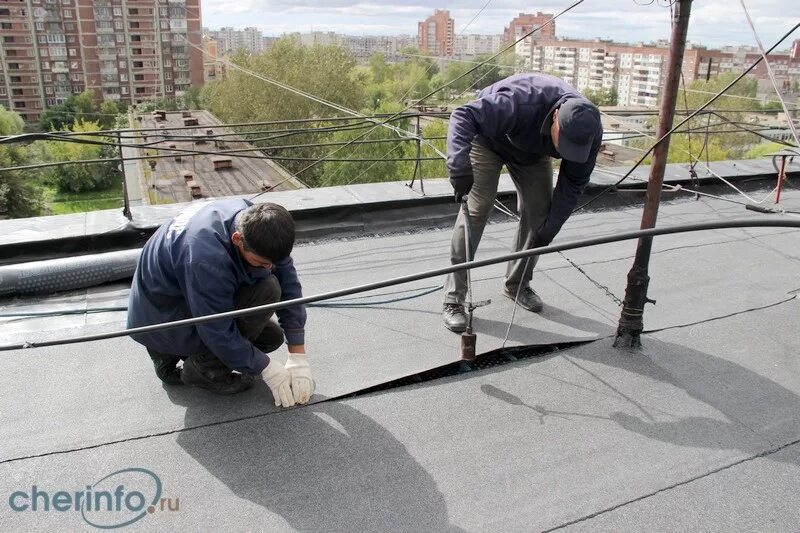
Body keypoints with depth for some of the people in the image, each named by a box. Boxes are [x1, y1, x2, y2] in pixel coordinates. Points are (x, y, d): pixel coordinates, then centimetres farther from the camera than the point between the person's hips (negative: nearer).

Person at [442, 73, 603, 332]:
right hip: (488, 138, -5)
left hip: (533, 152, 5)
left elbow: (573, 183, -14)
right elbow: (464, 116, -44)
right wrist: (459, 167, -57)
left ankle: (517, 284, 18)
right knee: (475, 211, -15)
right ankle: (453, 299, -12)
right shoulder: (521, 102, -44)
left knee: (538, 211, -3)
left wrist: (550, 228, -19)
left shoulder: (589, 131, -26)